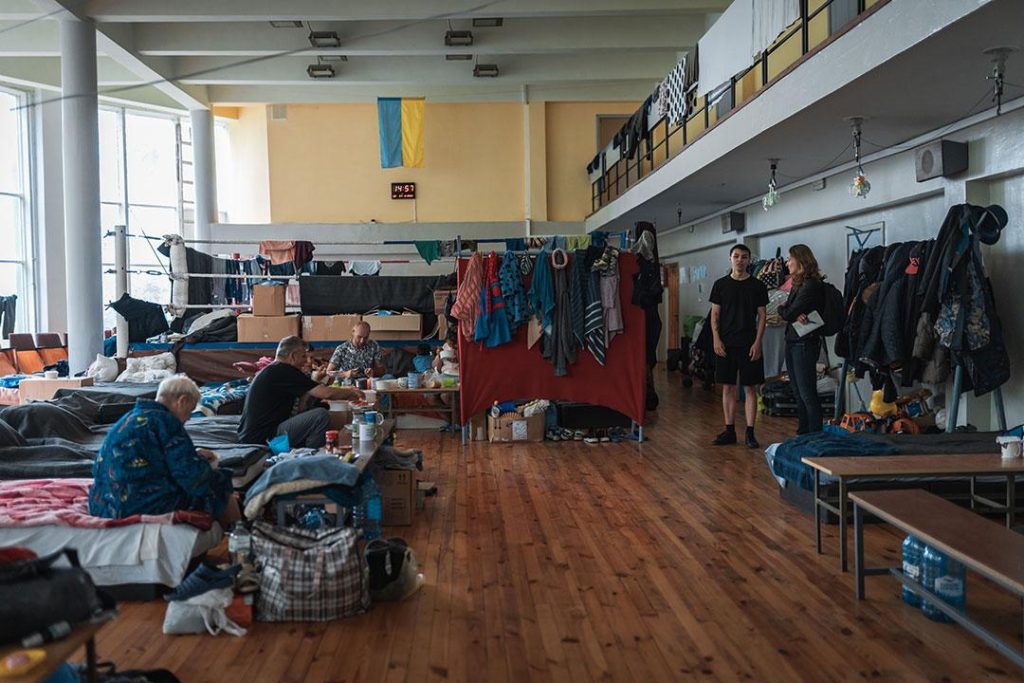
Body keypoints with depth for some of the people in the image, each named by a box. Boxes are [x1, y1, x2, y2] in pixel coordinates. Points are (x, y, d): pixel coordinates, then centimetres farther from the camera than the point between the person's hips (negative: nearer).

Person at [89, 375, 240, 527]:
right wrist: (203, 463, 5)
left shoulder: (129, 417, 13)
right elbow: (193, 476, -16)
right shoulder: (166, 421, -14)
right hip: (143, 508, -10)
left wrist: (194, 454, 24)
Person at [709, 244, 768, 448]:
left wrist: (757, 342, -7)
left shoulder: (757, 286, 3)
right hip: (725, 344, 1)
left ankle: (750, 433, 7)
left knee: (750, 388, 1)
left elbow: (762, 316, 3)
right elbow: (715, 314, 7)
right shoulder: (721, 284, 6)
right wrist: (716, 339, -4)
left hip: (749, 345, -1)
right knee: (728, 387, 6)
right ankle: (729, 431, 14)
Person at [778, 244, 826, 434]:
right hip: (791, 340, 9)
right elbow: (785, 311, 6)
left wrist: (784, 310, 3)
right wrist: (794, 315, -15)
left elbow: (788, 313, -18)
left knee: (807, 393, -5)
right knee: (798, 392, 14)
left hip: (805, 342, -9)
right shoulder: (798, 284, 14)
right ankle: (803, 433, 23)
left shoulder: (812, 285, -15)